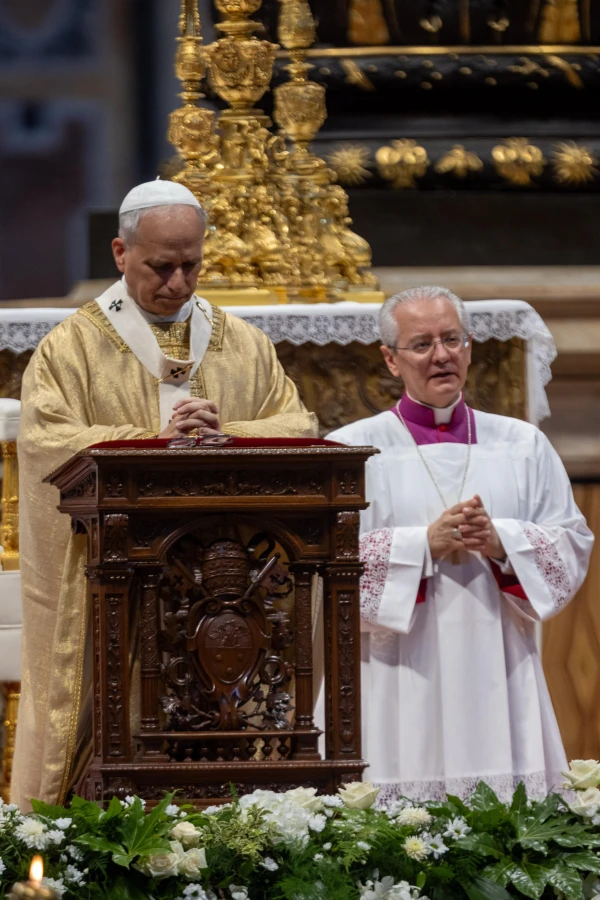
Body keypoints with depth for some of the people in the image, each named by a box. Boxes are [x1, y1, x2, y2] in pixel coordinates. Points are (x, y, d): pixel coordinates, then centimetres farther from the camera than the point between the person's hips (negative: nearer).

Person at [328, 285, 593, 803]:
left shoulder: (523, 446, 14)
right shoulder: (353, 450, 5)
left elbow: (573, 547, 9)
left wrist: (501, 543, -9)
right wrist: (426, 543, -14)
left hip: (497, 682, 3)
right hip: (400, 689, -3)